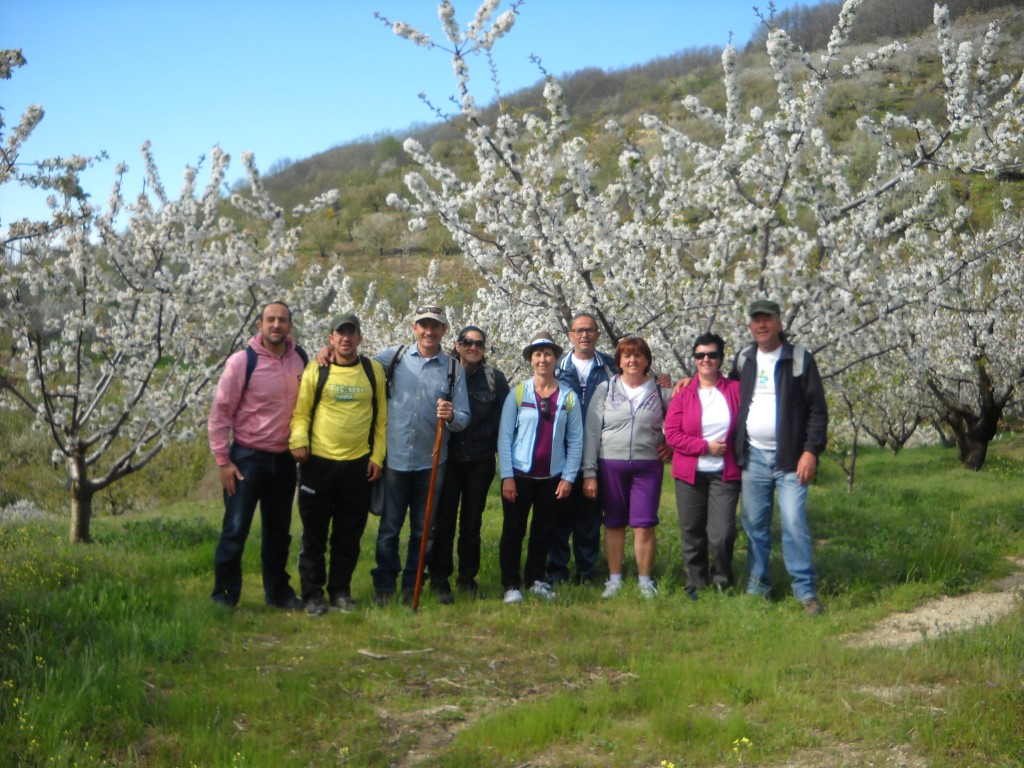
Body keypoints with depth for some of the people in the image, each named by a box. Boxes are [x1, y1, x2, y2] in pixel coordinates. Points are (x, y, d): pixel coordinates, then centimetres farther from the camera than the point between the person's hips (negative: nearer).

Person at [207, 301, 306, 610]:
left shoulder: (300, 359, 2)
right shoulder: (242, 362, -11)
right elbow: (220, 413, -8)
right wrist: (223, 460, -10)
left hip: (284, 460, 4)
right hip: (247, 459, -4)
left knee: (279, 531, 15)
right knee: (235, 530, 0)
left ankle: (278, 591, 29)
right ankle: (223, 594, 14)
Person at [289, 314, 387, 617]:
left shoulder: (374, 370, 5)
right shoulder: (315, 369, 1)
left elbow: (381, 417, 7)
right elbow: (301, 411, 2)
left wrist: (377, 456, 2)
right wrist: (298, 440, -15)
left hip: (359, 465, 1)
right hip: (318, 463, -1)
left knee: (349, 535, 10)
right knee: (314, 534, 6)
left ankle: (340, 592, 23)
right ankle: (313, 594, 17)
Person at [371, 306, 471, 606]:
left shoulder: (454, 370, 4)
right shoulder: (394, 357, 3)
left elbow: (464, 418, 0)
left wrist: (451, 416, -22)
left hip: (431, 462, 1)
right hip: (395, 458, -1)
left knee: (423, 530, 10)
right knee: (389, 528, 6)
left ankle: (412, 586, 24)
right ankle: (384, 585, 21)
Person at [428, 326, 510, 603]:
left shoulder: (495, 378, 3)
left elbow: (504, 418, 6)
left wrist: (501, 451, 1)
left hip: (480, 460, 1)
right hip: (448, 458, -1)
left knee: (472, 522, 10)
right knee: (444, 520, 1)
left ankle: (467, 578, 23)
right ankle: (440, 579, 13)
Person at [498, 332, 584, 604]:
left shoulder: (569, 397, 1)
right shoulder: (518, 393, -2)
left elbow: (575, 440, 3)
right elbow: (504, 437, -3)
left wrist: (568, 477, -2)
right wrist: (507, 476, -8)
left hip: (553, 477, 2)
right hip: (520, 475, -2)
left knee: (543, 531, 12)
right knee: (514, 531, 3)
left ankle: (536, 580, 26)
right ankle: (511, 585, 12)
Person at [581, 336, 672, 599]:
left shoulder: (660, 391, 5)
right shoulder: (605, 389, 4)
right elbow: (591, 432, 1)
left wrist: (669, 443, -1)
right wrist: (589, 473, -4)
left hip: (648, 466, 0)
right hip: (611, 465, 0)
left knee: (645, 525, -1)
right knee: (614, 524, 8)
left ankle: (645, 581, 12)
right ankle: (614, 579, 18)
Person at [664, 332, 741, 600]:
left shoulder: (735, 390, 4)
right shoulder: (683, 394, 3)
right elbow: (671, 433, -2)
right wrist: (705, 446, -9)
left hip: (725, 474, -1)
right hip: (690, 474, 1)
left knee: (722, 534, -8)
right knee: (692, 534, 5)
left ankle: (722, 581, 18)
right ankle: (696, 585, 21)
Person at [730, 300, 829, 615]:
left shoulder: (800, 359, -2)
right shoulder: (743, 360, 11)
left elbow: (817, 409, -5)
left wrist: (811, 450, -12)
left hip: (790, 458, -4)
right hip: (753, 456, 4)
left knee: (794, 522, -8)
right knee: (754, 524, 8)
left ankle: (806, 591, -1)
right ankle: (757, 586, 19)